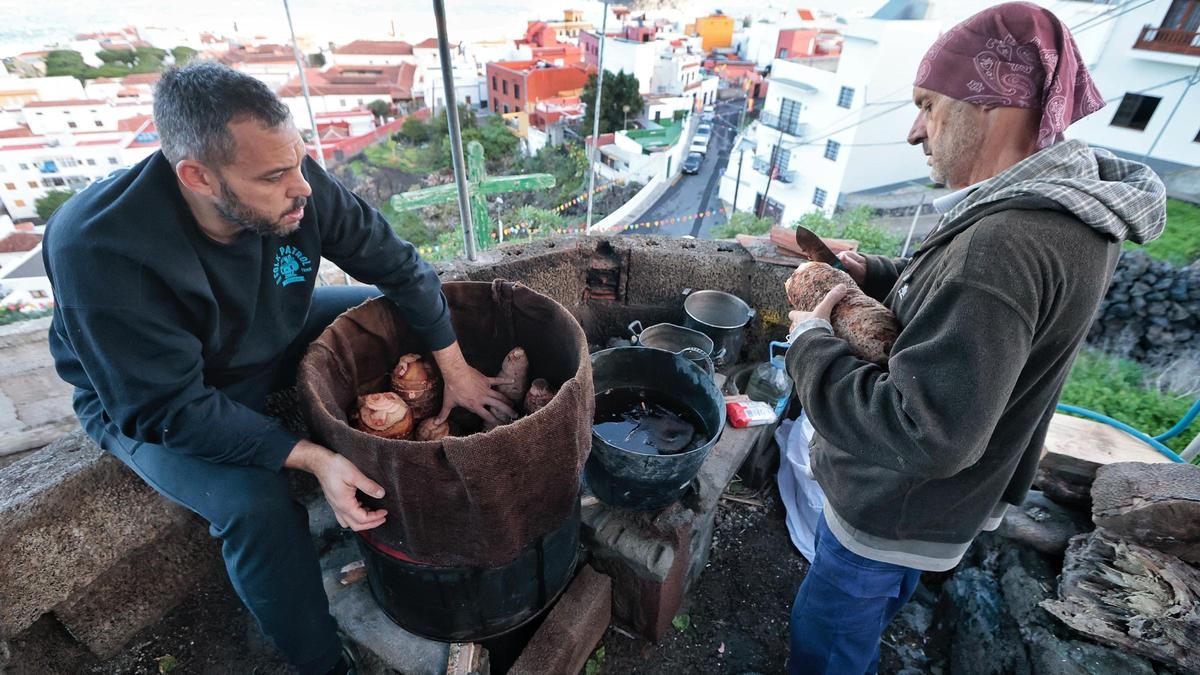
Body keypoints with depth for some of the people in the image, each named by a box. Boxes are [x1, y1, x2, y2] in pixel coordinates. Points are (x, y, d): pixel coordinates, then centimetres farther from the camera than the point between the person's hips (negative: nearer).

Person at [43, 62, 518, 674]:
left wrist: (457, 369, -14)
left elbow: (394, 261, -14)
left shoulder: (296, 182, -25)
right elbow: (171, 409, -29)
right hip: (147, 405, -4)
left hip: (273, 339, 5)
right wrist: (310, 458, -39)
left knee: (406, 320, -2)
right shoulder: (98, 250, -35)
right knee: (257, 506, -29)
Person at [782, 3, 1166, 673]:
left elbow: (924, 436, -37)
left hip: (896, 513, -9)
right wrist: (874, 273, -3)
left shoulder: (1005, 244, -34)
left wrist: (811, 341, -25)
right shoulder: (1064, 205, 0)